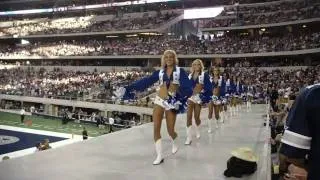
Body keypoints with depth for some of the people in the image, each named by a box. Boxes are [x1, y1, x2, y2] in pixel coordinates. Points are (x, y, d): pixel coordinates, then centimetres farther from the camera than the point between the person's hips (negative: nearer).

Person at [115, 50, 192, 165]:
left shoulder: (180, 71, -2)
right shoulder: (160, 72, 7)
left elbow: (187, 88, -11)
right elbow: (145, 81, 4)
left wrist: (179, 100, -27)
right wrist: (128, 89, -1)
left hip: (172, 103, -3)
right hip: (159, 101, 3)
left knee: (170, 130, 2)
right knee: (156, 128, -5)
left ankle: (174, 143, 38)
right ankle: (159, 156, 6)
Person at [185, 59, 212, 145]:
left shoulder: (204, 75, -1)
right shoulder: (190, 75, 11)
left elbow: (209, 87, -7)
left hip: (199, 97, -3)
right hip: (190, 96, 3)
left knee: (196, 117, 3)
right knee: (189, 116, -6)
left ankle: (197, 131, 36)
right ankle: (189, 137, -4)